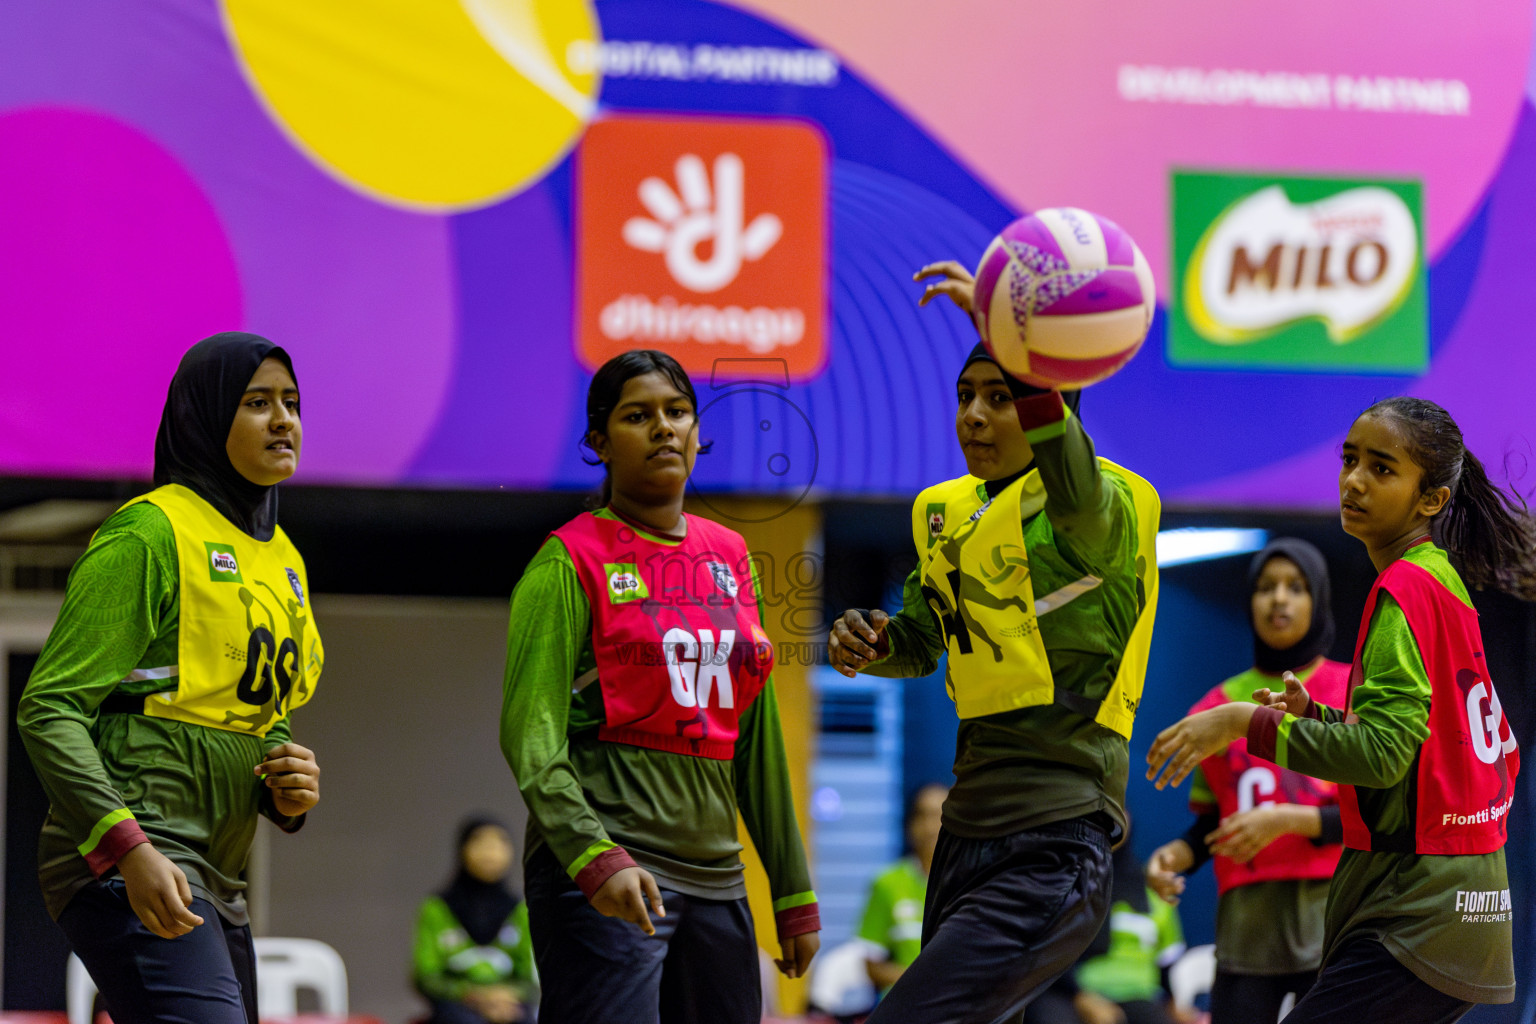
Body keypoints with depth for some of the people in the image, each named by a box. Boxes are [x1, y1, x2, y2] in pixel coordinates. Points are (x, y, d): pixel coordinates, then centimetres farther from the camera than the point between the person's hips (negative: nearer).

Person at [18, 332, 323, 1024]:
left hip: (213, 884, 9)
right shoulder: (149, 534, -7)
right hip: (123, 862, -9)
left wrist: (289, 786, 5)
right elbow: (49, 709, -12)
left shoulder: (281, 559, 18)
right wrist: (130, 848, -23)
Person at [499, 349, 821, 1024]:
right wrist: (595, 859, -26)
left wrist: (793, 891, 18)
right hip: (604, 876, -6)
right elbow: (531, 735, -11)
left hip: (714, 878, 6)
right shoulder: (570, 562, -3)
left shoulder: (729, 557, 16)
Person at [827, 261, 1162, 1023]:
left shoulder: (1113, 505, -9)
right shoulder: (944, 512, 14)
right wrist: (869, 642, 3)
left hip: (1052, 854, -9)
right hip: (966, 839, 9)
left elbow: (1078, 497, -34)